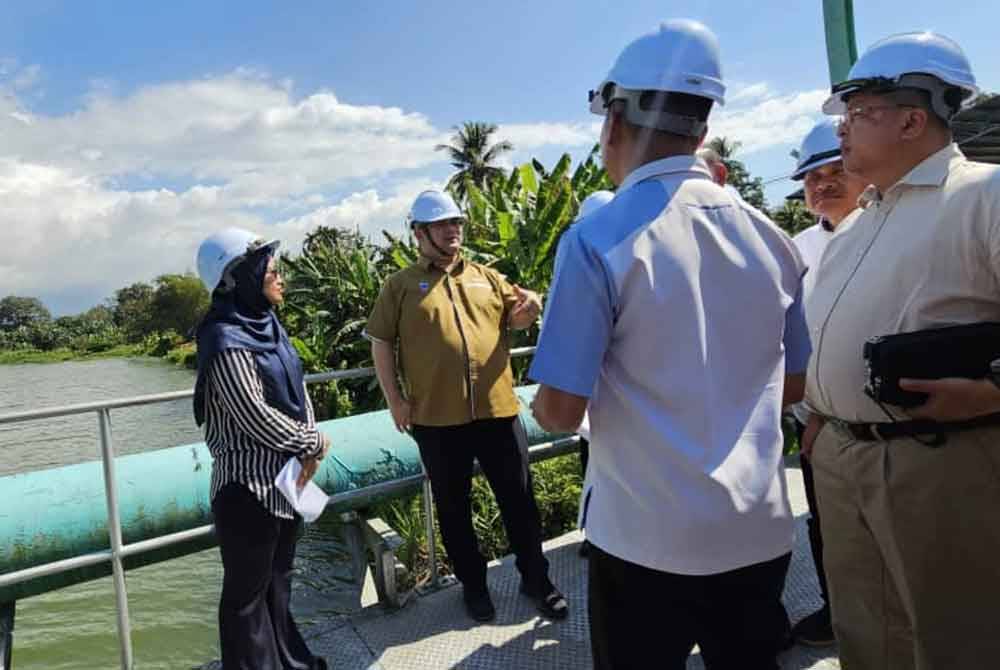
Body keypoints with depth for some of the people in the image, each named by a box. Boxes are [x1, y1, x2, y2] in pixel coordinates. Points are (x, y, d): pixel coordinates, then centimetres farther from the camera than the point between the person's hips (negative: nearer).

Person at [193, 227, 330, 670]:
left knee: (278, 578, 23)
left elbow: (298, 391, 8)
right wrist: (316, 445, -7)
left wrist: (308, 450, -6)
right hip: (248, 487, -9)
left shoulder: (269, 326, 6)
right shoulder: (226, 343, -21)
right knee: (248, 592, 9)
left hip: (286, 478, 9)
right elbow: (259, 420, -22)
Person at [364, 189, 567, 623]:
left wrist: (529, 309, -12)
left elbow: (514, 319, 12)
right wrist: (394, 399, -5)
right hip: (436, 417, -2)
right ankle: (473, 584, 32)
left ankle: (536, 578, 30)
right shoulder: (400, 286, 3)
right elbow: (381, 343, 2)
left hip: (497, 409, 2)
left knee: (518, 499, 11)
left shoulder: (486, 277, 12)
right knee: (453, 507, 13)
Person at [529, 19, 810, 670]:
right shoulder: (770, 238, 1)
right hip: (760, 531, 5)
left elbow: (561, 412, -17)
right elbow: (797, 380, 11)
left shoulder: (598, 240, -17)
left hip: (648, 537, -4)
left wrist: (545, 398, 4)